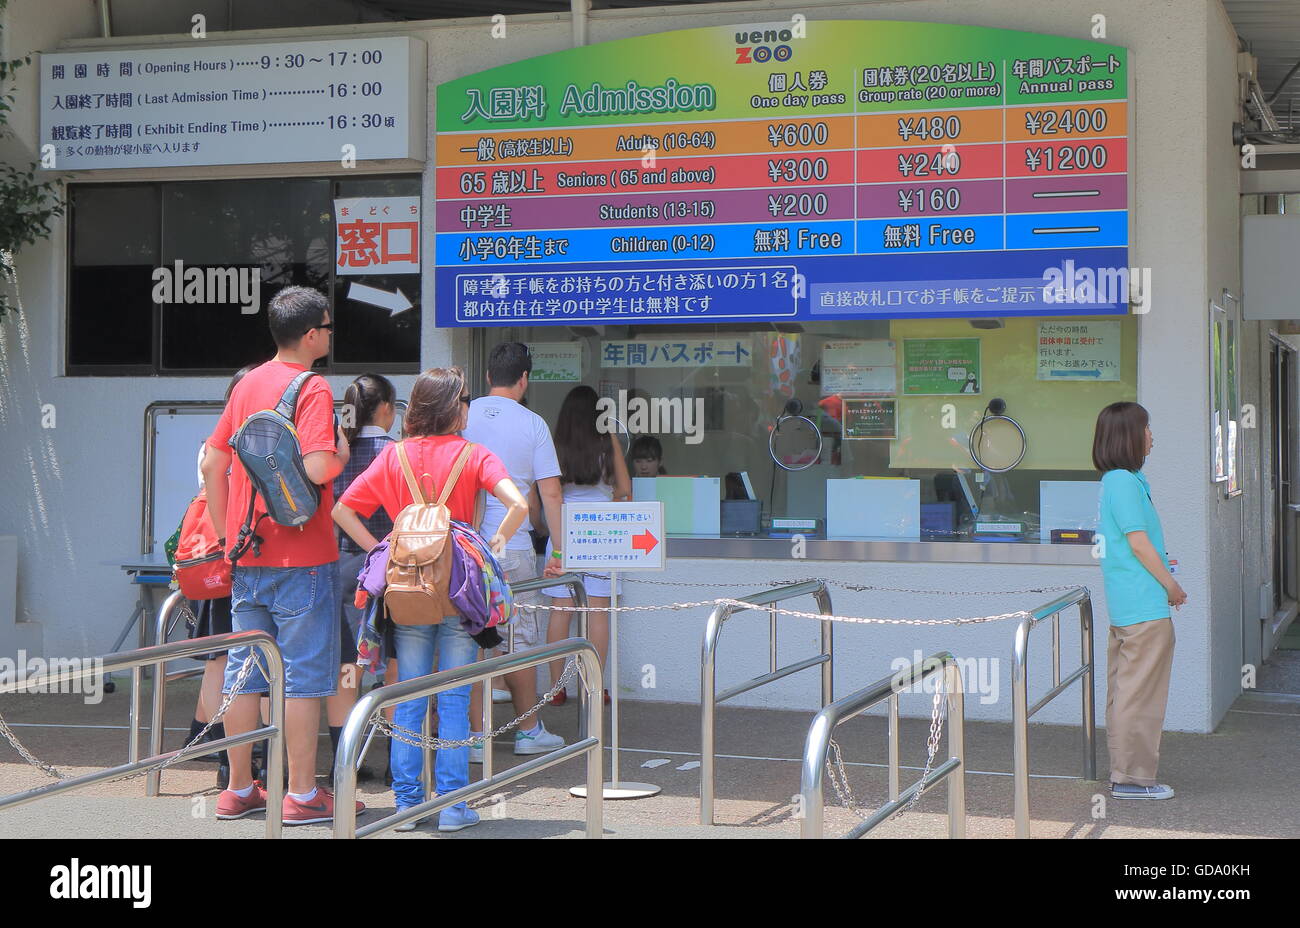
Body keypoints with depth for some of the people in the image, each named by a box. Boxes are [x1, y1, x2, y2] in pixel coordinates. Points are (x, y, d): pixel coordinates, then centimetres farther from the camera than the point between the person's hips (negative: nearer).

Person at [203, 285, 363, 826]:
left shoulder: (247, 385, 11)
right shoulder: (312, 389, -12)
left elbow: (212, 464, 13)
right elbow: (317, 468, -25)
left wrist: (226, 537, 19)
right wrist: (343, 452, -3)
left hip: (247, 555, 7)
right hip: (301, 557, -7)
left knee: (244, 670, 11)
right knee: (304, 674, -1)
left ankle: (238, 790, 18)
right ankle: (302, 795, 2)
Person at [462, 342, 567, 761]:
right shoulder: (532, 424, -2)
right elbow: (550, 494, -4)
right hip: (512, 547, -2)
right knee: (519, 641, 9)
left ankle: (476, 736, 4)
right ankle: (529, 731, 20)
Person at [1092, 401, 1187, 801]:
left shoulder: (1114, 481, 15)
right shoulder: (1125, 482, -15)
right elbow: (1138, 542, -17)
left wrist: (1164, 579, 16)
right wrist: (1171, 586, -8)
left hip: (1124, 609, 10)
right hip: (1145, 607, -10)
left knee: (1124, 690, 14)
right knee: (1141, 695, -4)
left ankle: (1124, 773, 21)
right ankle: (1133, 778, 0)